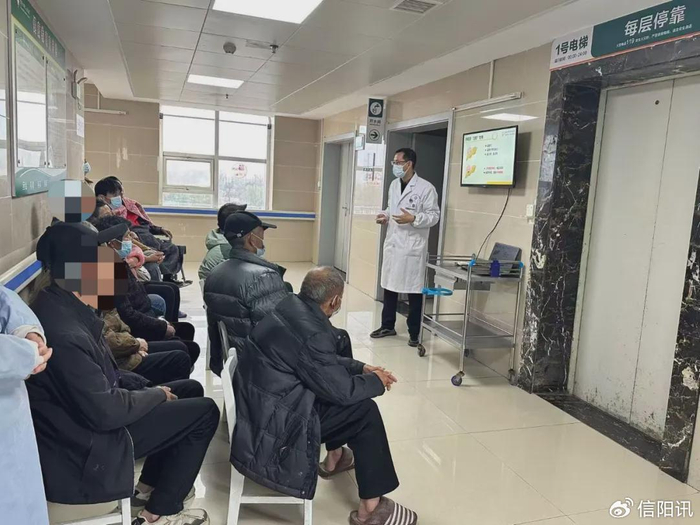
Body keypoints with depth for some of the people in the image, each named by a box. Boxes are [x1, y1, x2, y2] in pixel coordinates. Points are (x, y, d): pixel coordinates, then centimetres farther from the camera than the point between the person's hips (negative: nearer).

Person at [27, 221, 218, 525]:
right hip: (85, 445, -9)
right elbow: (105, 412, -29)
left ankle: (149, 487, 25)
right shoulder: (64, 334, -32)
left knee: (191, 389, 14)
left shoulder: (64, 307, -1)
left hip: (90, 412, 9)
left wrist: (147, 388, 1)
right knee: (204, 412, -6)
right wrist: (156, 395, -12)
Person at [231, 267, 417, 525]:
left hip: (264, 400, 10)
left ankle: (334, 458, 41)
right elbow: (340, 389, -16)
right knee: (365, 412, -4)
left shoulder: (293, 307, 1)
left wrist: (361, 367, 14)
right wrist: (376, 381, 0)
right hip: (273, 422, -10)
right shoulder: (310, 331, -27)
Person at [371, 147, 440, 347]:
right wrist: (385, 215, 3)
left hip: (412, 246, -7)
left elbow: (434, 215, -9)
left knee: (414, 291, 2)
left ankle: (414, 333, 14)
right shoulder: (394, 185, 12)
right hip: (392, 243, 7)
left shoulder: (425, 188, -10)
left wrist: (413, 219, -22)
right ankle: (388, 326, 28)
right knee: (389, 286, 13)